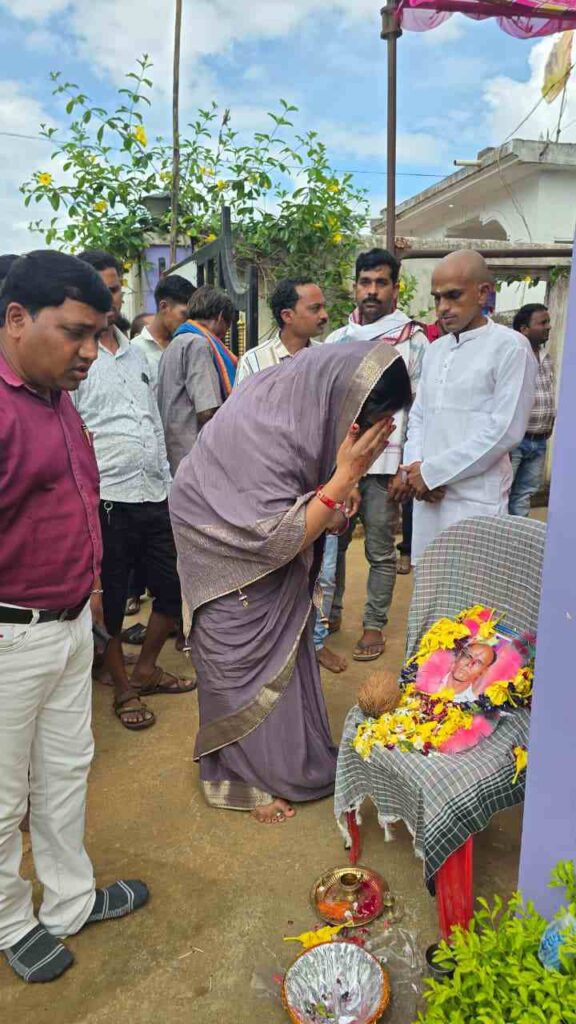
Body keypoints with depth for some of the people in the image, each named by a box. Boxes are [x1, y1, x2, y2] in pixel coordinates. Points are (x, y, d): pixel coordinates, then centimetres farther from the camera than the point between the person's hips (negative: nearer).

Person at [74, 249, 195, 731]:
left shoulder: (135, 354, 15)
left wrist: (169, 483, 16)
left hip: (156, 495, 7)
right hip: (107, 500, -6)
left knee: (175, 587, 13)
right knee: (110, 601, 7)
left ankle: (146, 668, 34)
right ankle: (123, 687, 28)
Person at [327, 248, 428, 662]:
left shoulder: (413, 340, -1)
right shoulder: (337, 339, 10)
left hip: (383, 464, -3)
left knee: (381, 551, 6)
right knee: (331, 542, 12)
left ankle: (374, 625, 21)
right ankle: (330, 613, 29)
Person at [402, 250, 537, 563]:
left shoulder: (510, 347, -6)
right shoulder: (435, 349, 15)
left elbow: (505, 430, -13)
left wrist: (432, 471, -11)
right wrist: (414, 467, -3)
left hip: (476, 499, -6)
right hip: (427, 493, 6)